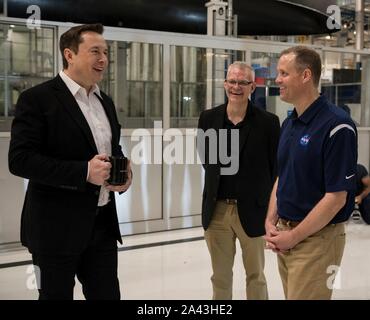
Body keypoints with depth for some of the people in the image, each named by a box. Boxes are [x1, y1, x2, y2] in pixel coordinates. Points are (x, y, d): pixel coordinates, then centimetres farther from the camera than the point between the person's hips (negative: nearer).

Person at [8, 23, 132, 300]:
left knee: (107, 295, 10)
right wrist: (84, 172, -23)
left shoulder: (105, 101, 13)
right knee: (57, 295, 8)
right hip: (57, 226, -6)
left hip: (103, 222, 6)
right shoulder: (37, 99, -10)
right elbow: (20, 160, -17)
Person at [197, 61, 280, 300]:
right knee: (220, 276, 16)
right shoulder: (209, 118, 1)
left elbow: (277, 168, -3)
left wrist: (269, 206, -2)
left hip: (252, 210, -2)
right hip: (216, 210, 3)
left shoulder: (268, 122, -8)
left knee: (255, 276, 13)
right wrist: (219, 181, 10)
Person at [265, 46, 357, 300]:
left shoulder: (336, 125, -17)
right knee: (290, 293, 19)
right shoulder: (289, 124, 8)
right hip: (285, 236, 7)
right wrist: (271, 222, 1)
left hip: (317, 238, -7)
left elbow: (336, 197, -19)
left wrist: (294, 236, -14)